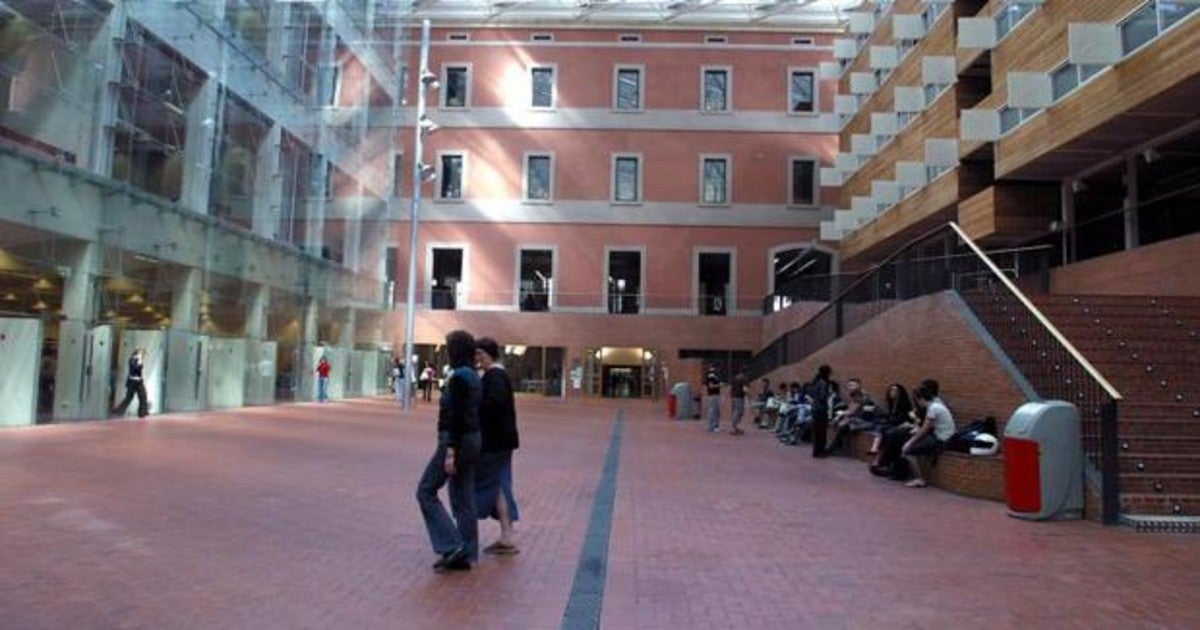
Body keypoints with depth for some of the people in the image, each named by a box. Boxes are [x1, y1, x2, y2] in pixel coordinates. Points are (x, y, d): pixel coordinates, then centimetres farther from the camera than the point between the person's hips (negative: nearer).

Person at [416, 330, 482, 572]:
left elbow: (456, 416, -21)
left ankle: (451, 546, -1)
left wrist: (450, 452, -21)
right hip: (473, 440, 9)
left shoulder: (458, 376, -17)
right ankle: (465, 555, 16)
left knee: (426, 491, 2)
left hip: (456, 441, -9)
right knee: (463, 499, 12)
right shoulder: (474, 376, 11)